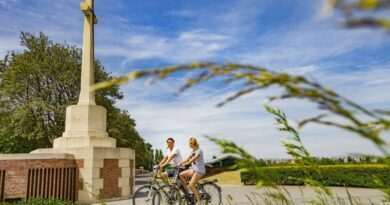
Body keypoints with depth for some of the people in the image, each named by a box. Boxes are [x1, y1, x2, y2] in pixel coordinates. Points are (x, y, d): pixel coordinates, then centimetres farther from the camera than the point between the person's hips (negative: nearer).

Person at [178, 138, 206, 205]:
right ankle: (186, 192, 2)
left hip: (199, 170, -8)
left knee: (191, 185, -20)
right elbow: (187, 159, 9)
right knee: (181, 175, -9)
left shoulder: (199, 151, -12)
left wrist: (184, 164, -33)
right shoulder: (193, 151, 14)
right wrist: (179, 163, -4)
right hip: (193, 169, 8)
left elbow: (193, 159, -25)